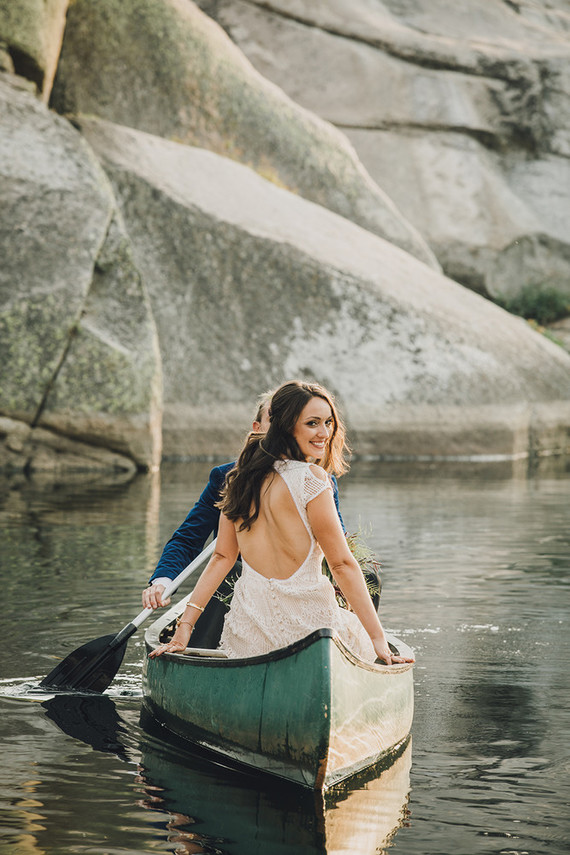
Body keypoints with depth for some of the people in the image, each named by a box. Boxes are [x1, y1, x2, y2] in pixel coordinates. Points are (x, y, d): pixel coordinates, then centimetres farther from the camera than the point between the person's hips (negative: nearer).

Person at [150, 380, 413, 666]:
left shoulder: (242, 476, 7)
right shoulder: (310, 479, -13)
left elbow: (222, 556, 5)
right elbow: (342, 564, -13)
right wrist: (378, 639, -11)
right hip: (304, 620, -8)